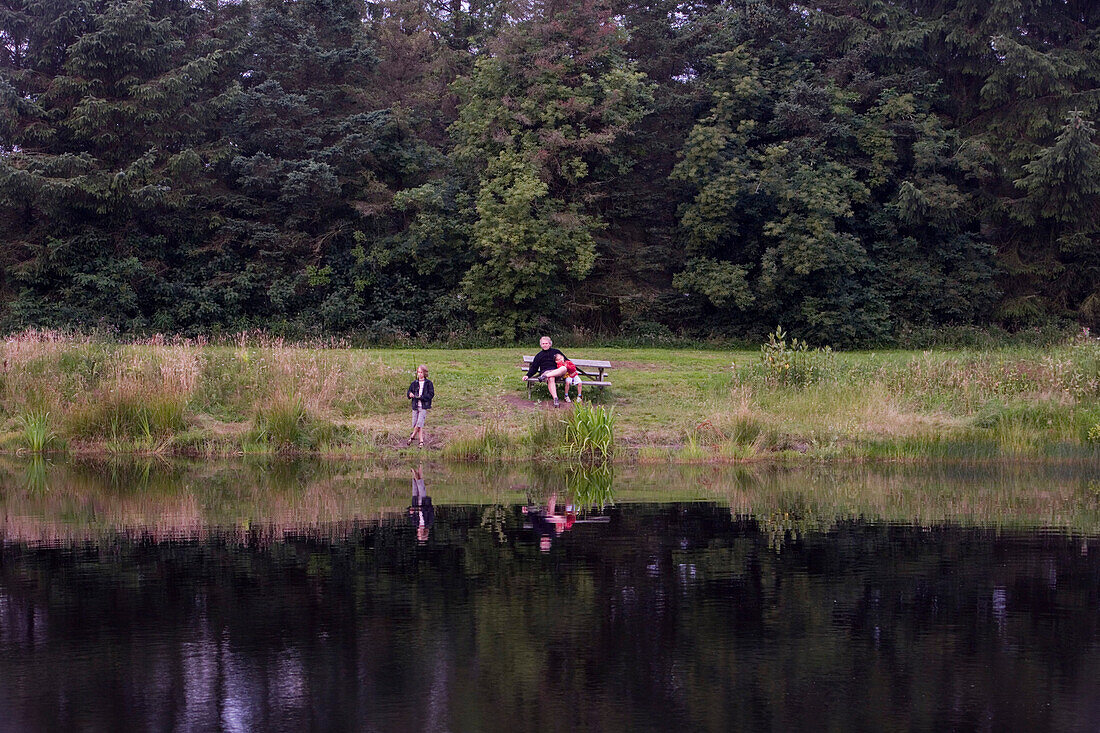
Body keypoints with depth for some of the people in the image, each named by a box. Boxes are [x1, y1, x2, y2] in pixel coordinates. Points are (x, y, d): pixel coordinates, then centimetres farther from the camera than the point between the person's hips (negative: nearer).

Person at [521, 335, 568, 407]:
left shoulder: (556, 352, 23)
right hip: (545, 371, -1)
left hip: (557, 372, 1)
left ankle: (545, 376, -42)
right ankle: (555, 399, -50)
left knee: (564, 368, -36)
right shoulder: (539, 355, 23)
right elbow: (534, 368, 18)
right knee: (551, 379, -40)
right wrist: (527, 375, 3)